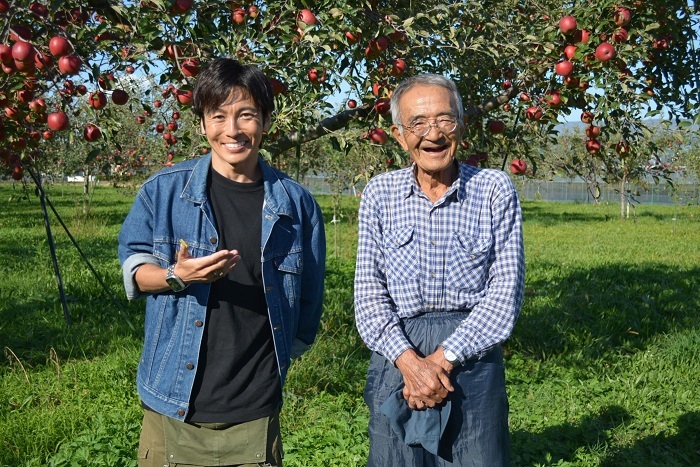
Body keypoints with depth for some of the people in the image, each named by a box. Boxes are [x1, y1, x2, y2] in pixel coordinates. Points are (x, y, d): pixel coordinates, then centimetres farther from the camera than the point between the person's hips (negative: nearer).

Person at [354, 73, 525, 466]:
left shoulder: (495, 190, -1)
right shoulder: (379, 194, 3)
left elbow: (507, 289, -6)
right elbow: (369, 290, 0)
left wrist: (445, 357, -14)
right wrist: (407, 359, -15)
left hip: (474, 356, -1)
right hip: (398, 354, 1)